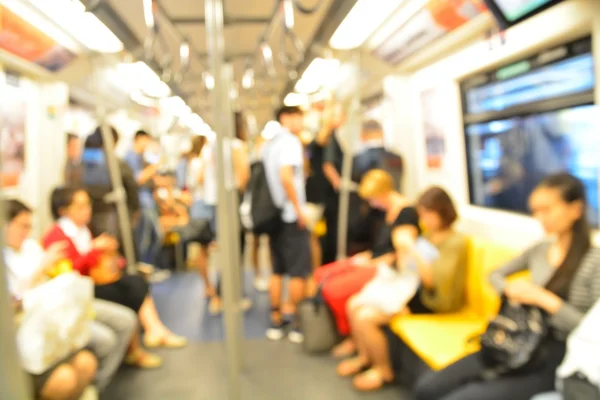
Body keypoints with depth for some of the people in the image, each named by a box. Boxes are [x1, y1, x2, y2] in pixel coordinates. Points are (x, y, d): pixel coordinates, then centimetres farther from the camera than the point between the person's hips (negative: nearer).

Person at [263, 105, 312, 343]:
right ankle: (295, 323, 7)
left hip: (274, 214, 8)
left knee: (277, 271, 12)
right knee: (298, 273, 1)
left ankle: (276, 322, 19)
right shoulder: (290, 141, -11)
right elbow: (285, 176, -24)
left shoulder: (269, 145, 15)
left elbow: (264, 177, 14)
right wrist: (299, 209, -19)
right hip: (291, 216, -8)